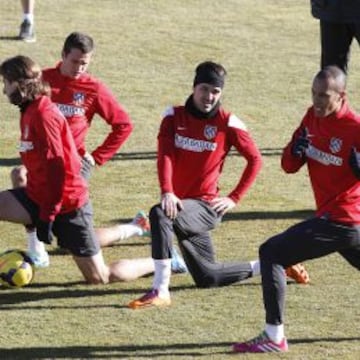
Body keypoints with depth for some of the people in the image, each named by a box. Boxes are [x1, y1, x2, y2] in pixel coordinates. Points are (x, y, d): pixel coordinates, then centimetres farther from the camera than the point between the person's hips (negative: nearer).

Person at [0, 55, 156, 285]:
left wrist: (48, 214, -21)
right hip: (40, 196, 9)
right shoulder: (30, 111, 10)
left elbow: (55, 166, -22)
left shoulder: (43, 114, -18)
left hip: (67, 204, -9)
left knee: (100, 278, 0)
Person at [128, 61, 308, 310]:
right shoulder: (174, 116, 2)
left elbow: (255, 160, 1)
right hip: (180, 203, 5)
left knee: (159, 215, -35)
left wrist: (235, 198, -5)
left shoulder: (228, 123, -7)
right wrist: (167, 192, -27)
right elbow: (165, 155, -11)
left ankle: (160, 291, -36)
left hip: (206, 206, -5)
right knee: (207, 278, 12)